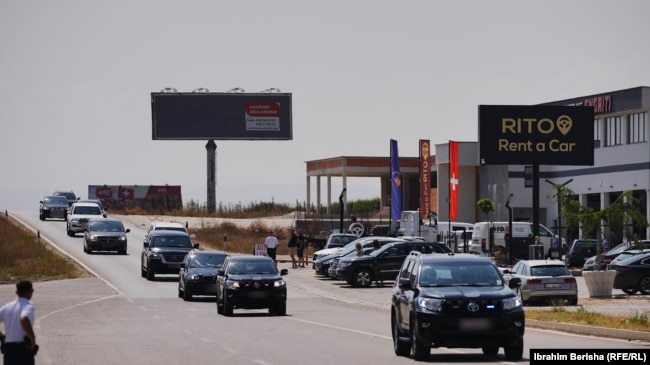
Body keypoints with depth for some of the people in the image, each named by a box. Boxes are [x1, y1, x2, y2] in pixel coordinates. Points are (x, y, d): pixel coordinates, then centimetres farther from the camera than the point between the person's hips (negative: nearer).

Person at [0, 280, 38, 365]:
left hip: (7, 349, 6)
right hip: (24, 350, -6)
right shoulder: (28, 306, -9)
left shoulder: (7, 306, 10)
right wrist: (33, 338, -19)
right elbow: (24, 319, -30)